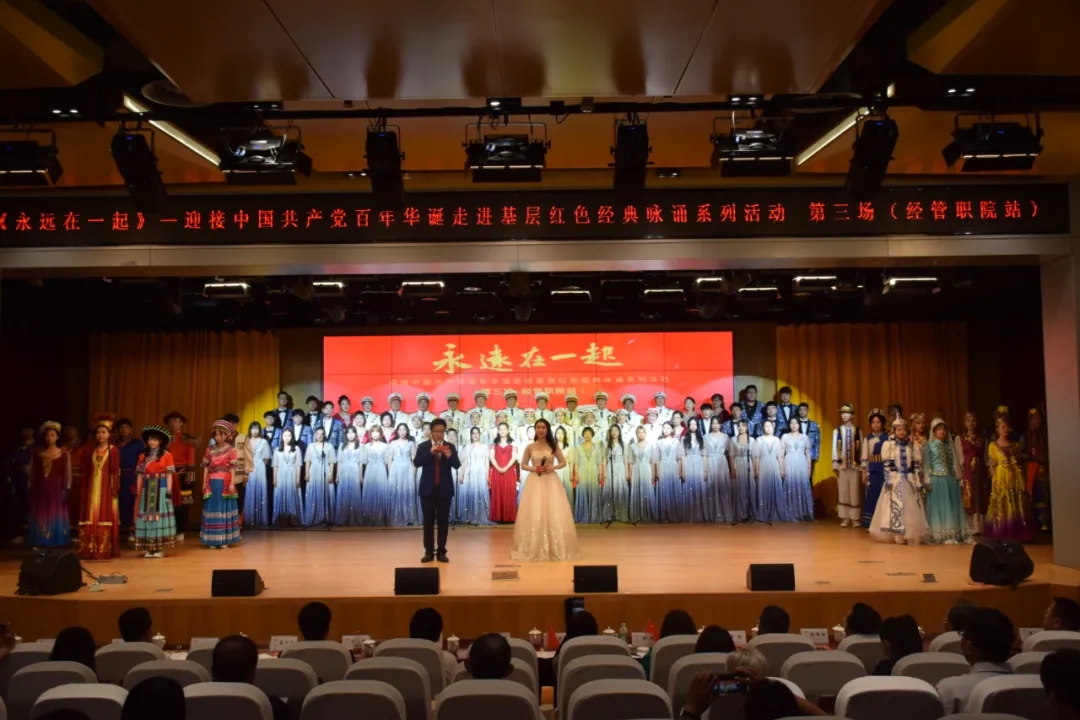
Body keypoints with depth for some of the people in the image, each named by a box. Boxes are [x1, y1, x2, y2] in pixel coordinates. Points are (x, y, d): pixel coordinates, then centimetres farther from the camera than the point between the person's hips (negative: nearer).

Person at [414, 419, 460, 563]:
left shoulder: (450, 447, 3)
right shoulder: (423, 446, 1)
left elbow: (457, 465, -8)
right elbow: (416, 463, -14)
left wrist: (449, 456, -28)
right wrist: (430, 453, -27)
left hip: (445, 489, 1)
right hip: (428, 489, 0)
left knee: (443, 521, 4)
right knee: (428, 521, 4)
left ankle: (441, 551, 11)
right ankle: (429, 552, 11)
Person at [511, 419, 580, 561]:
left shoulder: (554, 446, 3)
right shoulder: (530, 447, 3)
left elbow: (563, 462, 7)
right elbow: (523, 464, 9)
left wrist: (552, 467, -10)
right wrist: (533, 468, -10)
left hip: (551, 482, 0)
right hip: (535, 482, 0)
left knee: (554, 514, -2)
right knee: (534, 515, -2)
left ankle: (556, 549, 8)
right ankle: (534, 549, 7)